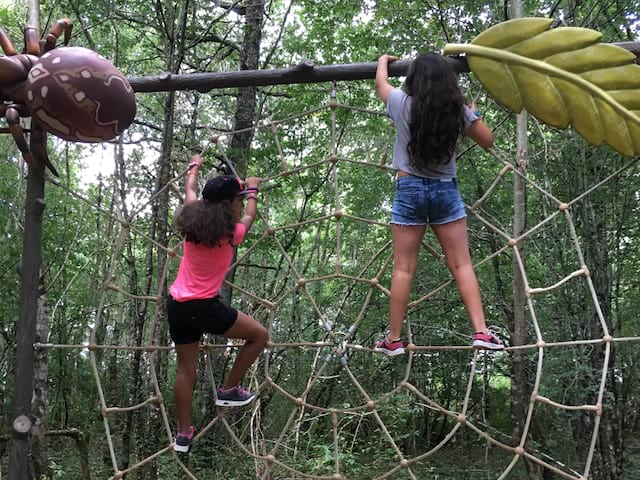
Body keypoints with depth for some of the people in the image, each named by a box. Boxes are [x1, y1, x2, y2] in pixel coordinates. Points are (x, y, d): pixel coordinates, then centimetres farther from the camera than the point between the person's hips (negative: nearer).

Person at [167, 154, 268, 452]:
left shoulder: (192, 220, 1)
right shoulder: (231, 233, -12)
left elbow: (190, 190, 23)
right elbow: (250, 214, 11)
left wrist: (194, 167, 42)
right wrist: (253, 190, 29)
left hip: (176, 305, 7)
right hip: (203, 308, -7)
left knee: (186, 369, 16)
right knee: (259, 335, 10)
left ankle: (183, 434, 26)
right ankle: (228, 391, 19)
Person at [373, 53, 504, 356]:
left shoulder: (402, 104, -3)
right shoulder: (459, 110, -3)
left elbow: (381, 82, 19)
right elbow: (488, 141, 9)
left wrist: (383, 60, 39)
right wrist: (473, 114, 24)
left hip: (409, 189, 0)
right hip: (446, 190, 1)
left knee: (403, 269, 3)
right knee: (461, 265, 4)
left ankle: (393, 339, 8)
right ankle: (481, 331, -2)